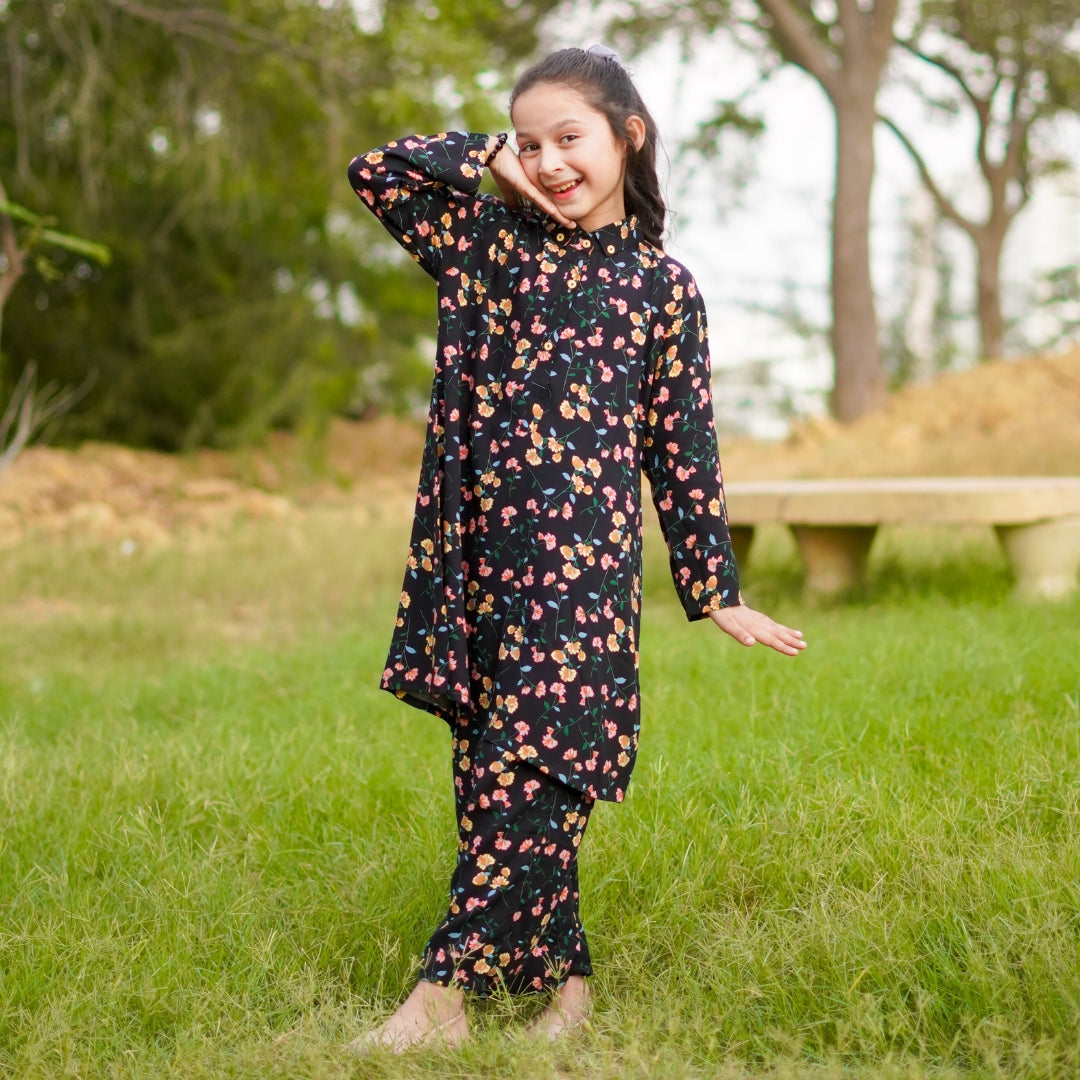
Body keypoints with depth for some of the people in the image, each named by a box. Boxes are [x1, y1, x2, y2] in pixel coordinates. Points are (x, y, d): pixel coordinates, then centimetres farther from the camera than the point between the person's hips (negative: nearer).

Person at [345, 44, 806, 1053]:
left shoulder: (661, 286, 5)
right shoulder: (495, 243, 12)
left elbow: (683, 445, 7)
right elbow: (375, 173, 10)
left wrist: (714, 589, 7)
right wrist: (490, 160, 5)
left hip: (582, 562, -4)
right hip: (479, 554, 4)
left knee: (526, 771, -9)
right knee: (488, 771, 6)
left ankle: (445, 990, -6)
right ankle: (560, 976, 18)